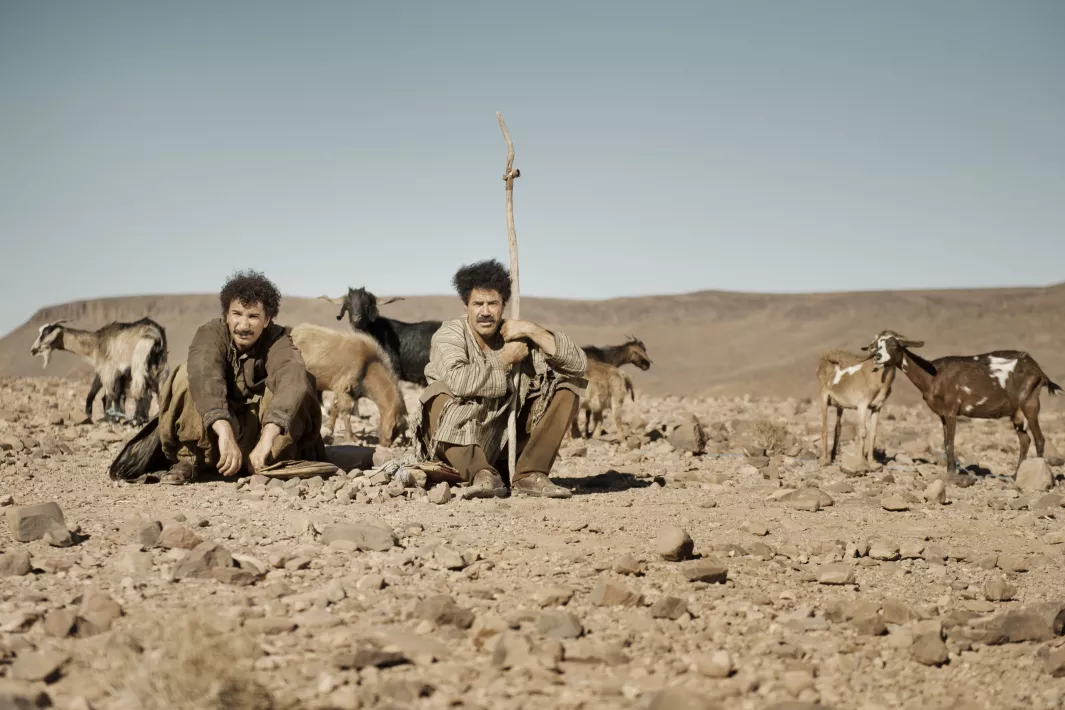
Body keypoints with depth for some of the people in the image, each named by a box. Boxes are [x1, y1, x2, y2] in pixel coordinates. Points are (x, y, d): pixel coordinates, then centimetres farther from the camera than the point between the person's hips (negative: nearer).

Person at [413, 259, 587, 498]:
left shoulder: (517, 337, -3)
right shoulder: (449, 335, -13)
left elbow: (579, 364, -12)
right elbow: (459, 382, -35)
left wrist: (533, 331, -19)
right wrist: (505, 359, -22)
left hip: (505, 443, 4)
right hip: (457, 443, -4)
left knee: (566, 387, -8)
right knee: (442, 395, -32)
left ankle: (529, 474, -17)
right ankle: (481, 474, -35)